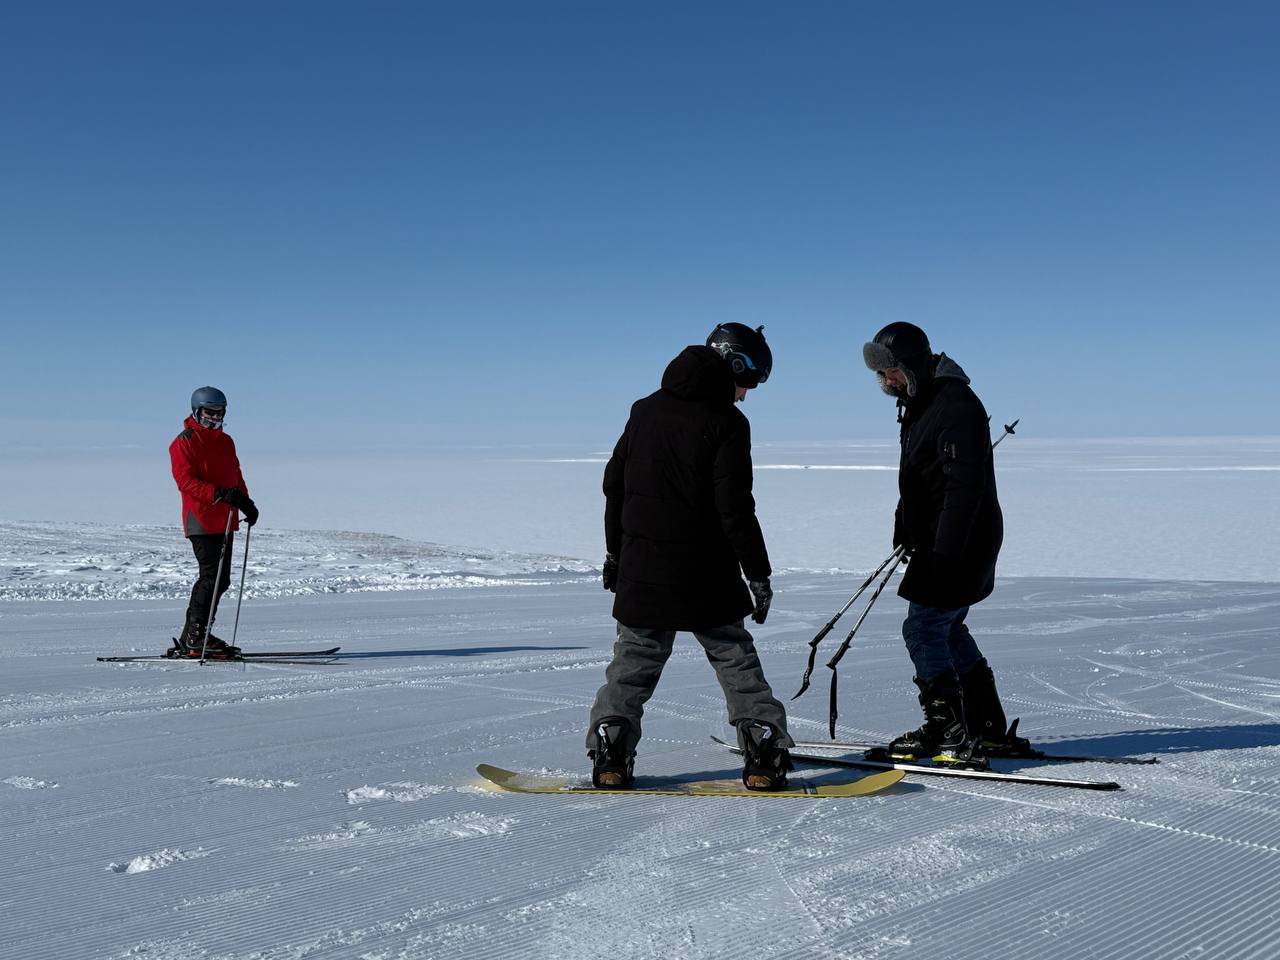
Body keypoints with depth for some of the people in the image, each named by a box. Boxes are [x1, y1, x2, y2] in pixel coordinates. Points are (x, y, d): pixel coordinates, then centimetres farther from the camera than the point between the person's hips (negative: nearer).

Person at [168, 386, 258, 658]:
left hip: (225, 521, 8)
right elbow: (186, 481, -16)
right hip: (202, 520, -8)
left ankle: (195, 636, 16)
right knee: (211, 577, -14)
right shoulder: (184, 443, -6)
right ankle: (193, 637, -8)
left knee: (221, 579, 9)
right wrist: (219, 493, -28)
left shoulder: (225, 441, 19)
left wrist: (245, 502, 11)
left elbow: (235, 475, 26)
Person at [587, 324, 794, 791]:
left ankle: (609, 756, 7)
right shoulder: (726, 422, -10)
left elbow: (614, 484, 13)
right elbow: (734, 508, -15)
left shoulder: (645, 409, 9)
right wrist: (759, 573, -8)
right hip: (705, 576, -4)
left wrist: (616, 550, 21)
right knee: (736, 660, 8)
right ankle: (764, 753, 4)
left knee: (634, 662, 12)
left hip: (640, 569, 4)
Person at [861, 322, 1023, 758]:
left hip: (961, 542, -11)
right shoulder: (919, 404, 14)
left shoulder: (956, 405, -19)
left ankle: (946, 728, 2)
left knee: (923, 628, -7)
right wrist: (904, 528, 24)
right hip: (935, 539, 11)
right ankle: (989, 729, 23)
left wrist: (945, 552, -27)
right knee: (948, 630, 16)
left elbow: (964, 485, -25)